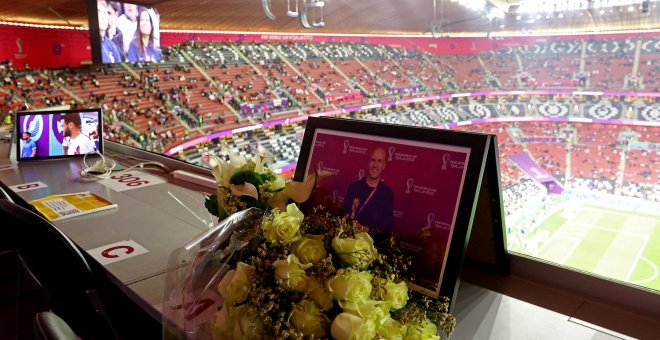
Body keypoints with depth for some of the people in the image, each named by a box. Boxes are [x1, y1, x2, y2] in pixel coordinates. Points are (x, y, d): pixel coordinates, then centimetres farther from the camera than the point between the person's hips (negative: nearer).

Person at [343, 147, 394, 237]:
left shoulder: (388, 193, 3)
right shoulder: (354, 186, 5)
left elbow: (388, 225, 1)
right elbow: (344, 213, 4)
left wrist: (369, 230, -12)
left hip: (374, 238, 0)